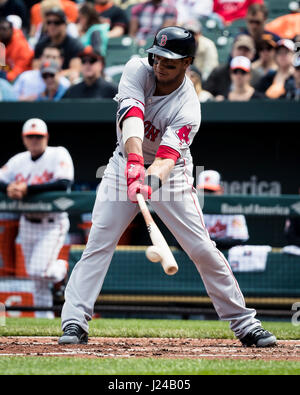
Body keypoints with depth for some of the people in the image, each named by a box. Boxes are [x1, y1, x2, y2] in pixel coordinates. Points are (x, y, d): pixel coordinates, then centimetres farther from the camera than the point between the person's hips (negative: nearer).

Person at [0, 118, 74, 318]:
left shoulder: (59, 154, -10)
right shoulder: (18, 160, 5)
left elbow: (64, 184, -25)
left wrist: (27, 189, -27)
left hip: (53, 224, -5)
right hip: (27, 224, 5)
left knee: (40, 271, -18)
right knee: (37, 279, 9)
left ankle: (61, 268, 15)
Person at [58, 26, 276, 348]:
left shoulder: (188, 109, -24)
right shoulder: (138, 70, -18)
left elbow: (166, 158, -36)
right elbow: (132, 117, -34)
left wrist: (150, 181, -58)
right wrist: (134, 162, -51)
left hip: (169, 175, -2)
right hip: (126, 164, 2)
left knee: (202, 249, -6)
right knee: (98, 245, -11)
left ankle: (244, 323, 4)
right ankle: (75, 322, -11)